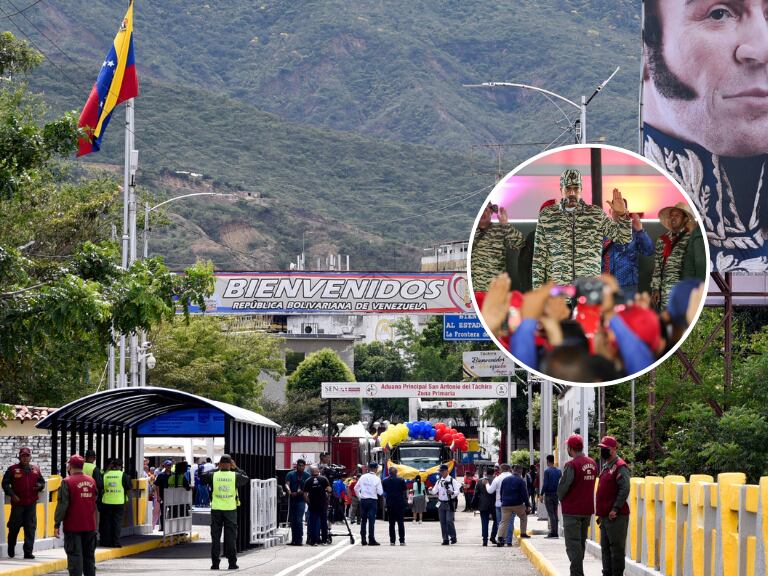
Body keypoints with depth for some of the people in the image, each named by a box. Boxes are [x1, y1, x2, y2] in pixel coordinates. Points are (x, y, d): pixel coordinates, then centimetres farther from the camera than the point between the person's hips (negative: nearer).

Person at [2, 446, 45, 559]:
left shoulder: (35, 470, 10)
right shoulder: (12, 469, 0)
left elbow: (42, 481, 19)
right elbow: (5, 483, -1)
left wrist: (40, 486, -4)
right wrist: (12, 494, -13)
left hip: (31, 503, 2)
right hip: (17, 503, -2)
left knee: (30, 528, -1)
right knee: (14, 527, 7)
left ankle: (28, 552, 1)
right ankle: (11, 550, 26)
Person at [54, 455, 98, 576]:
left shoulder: (67, 482, -12)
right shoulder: (91, 480, 6)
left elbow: (62, 505, -14)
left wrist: (57, 525, -9)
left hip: (73, 527, -5)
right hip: (90, 526, 5)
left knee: (75, 557, -4)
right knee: (89, 556, 14)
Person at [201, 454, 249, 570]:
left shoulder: (213, 475, -6)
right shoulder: (235, 476, -6)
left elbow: (203, 477, 12)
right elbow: (247, 479, 11)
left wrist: (217, 469, 15)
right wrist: (236, 468, 18)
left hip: (216, 509, 0)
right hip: (230, 509, 0)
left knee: (215, 537, 6)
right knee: (230, 537, 5)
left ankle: (215, 563, 3)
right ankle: (232, 562, 4)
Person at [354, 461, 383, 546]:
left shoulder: (363, 477, 2)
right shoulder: (377, 479, -8)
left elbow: (356, 488, 7)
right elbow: (380, 492, -10)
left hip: (363, 500, 3)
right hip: (373, 500, -3)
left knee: (363, 520, 9)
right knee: (371, 520, -2)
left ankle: (363, 540, 9)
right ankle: (371, 540, -5)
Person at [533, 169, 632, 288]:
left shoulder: (596, 214, 9)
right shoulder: (546, 215, 9)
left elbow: (623, 238, 7)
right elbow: (539, 255, 9)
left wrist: (621, 215, -10)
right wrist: (538, 286, 4)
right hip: (556, 286, 0)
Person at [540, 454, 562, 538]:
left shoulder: (547, 471, -11)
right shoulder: (559, 471, 7)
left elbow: (545, 484, -15)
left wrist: (542, 494, -9)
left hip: (548, 494, -6)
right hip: (556, 494, 6)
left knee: (551, 513, -6)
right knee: (555, 513, 11)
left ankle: (553, 532, -10)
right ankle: (555, 532, 11)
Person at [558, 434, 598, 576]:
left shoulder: (571, 465, -18)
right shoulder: (592, 463, 4)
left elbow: (562, 486, -14)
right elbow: (591, 484, 10)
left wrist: (561, 498, 5)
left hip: (572, 510, -7)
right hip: (587, 509, 7)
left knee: (573, 544, -4)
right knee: (581, 542, 17)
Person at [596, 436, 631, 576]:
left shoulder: (620, 467, -11)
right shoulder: (606, 467, 19)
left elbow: (624, 490, -19)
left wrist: (615, 509, -21)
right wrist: (601, 513, 21)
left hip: (616, 516, -10)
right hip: (605, 515, 10)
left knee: (616, 547, -6)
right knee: (605, 547, 13)